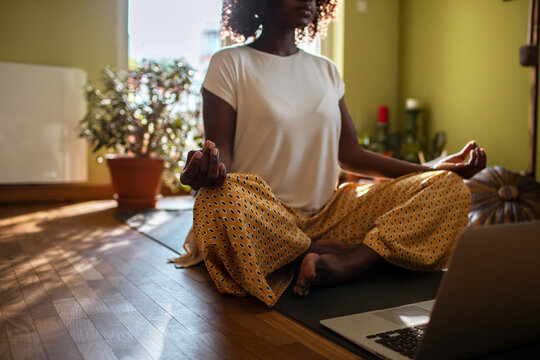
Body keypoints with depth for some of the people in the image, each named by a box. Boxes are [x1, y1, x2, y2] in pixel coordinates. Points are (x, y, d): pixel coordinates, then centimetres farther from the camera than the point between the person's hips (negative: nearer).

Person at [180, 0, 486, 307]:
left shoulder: (326, 70, 16)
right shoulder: (230, 63, 2)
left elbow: (350, 155, 14)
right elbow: (220, 152, -7)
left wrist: (438, 169, 8)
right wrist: (203, 167, -33)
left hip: (329, 215, 5)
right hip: (264, 221, -4)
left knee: (448, 188, -8)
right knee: (222, 201, -39)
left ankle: (347, 263, -30)